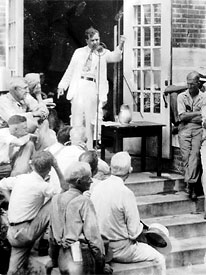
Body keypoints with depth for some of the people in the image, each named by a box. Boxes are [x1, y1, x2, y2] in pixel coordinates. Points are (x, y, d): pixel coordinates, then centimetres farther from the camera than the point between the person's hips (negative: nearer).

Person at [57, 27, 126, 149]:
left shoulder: (103, 53, 11)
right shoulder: (79, 52, 14)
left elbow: (115, 57, -7)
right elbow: (70, 70, 16)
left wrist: (120, 46, -25)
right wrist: (62, 85, 9)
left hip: (92, 88, -1)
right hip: (78, 87, 1)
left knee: (90, 121, 1)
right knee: (77, 118, -3)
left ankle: (89, 149, 7)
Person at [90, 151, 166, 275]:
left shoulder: (98, 187, -3)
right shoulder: (126, 193, -23)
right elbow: (134, 232, -19)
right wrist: (141, 226, 3)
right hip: (120, 250, -7)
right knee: (160, 259, 10)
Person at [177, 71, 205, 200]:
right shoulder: (181, 96, 12)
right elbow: (182, 116, 2)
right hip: (185, 128, 1)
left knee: (195, 154, -16)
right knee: (186, 155, -10)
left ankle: (191, 183, -19)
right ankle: (192, 187, -9)